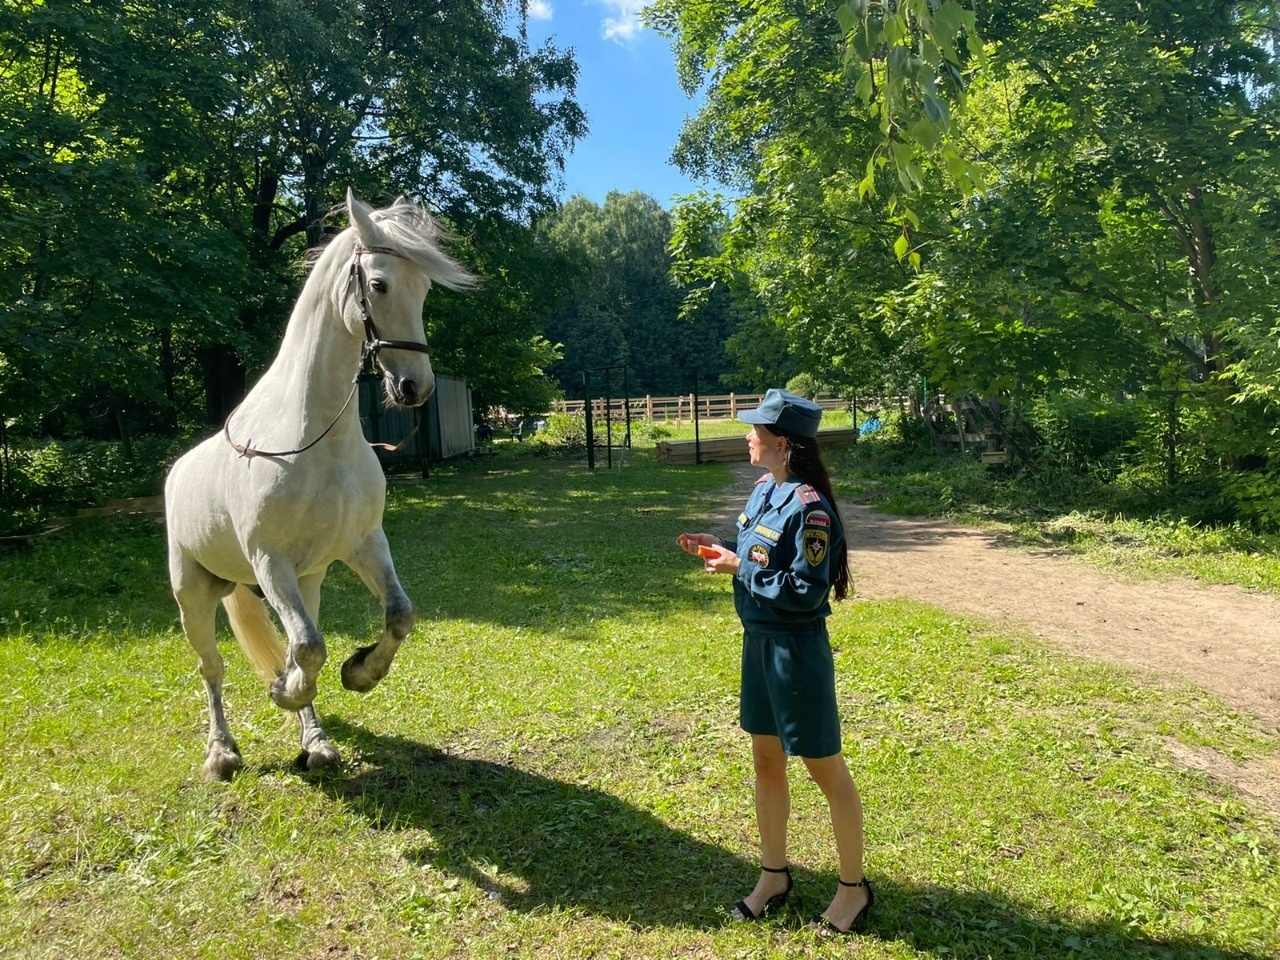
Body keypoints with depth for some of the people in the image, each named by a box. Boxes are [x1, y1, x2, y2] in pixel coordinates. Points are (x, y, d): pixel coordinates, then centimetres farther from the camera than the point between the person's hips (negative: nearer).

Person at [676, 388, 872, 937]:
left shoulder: (809, 507, -22)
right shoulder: (764, 490, 5)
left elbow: (805, 591, -23)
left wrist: (739, 569, -19)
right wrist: (721, 548, 0)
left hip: (796, 650, -9)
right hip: (758, 641, 9)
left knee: (825, 769, 8)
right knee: (766, 761, 18)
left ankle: (854, 887, 27)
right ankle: (774, 875, 35)